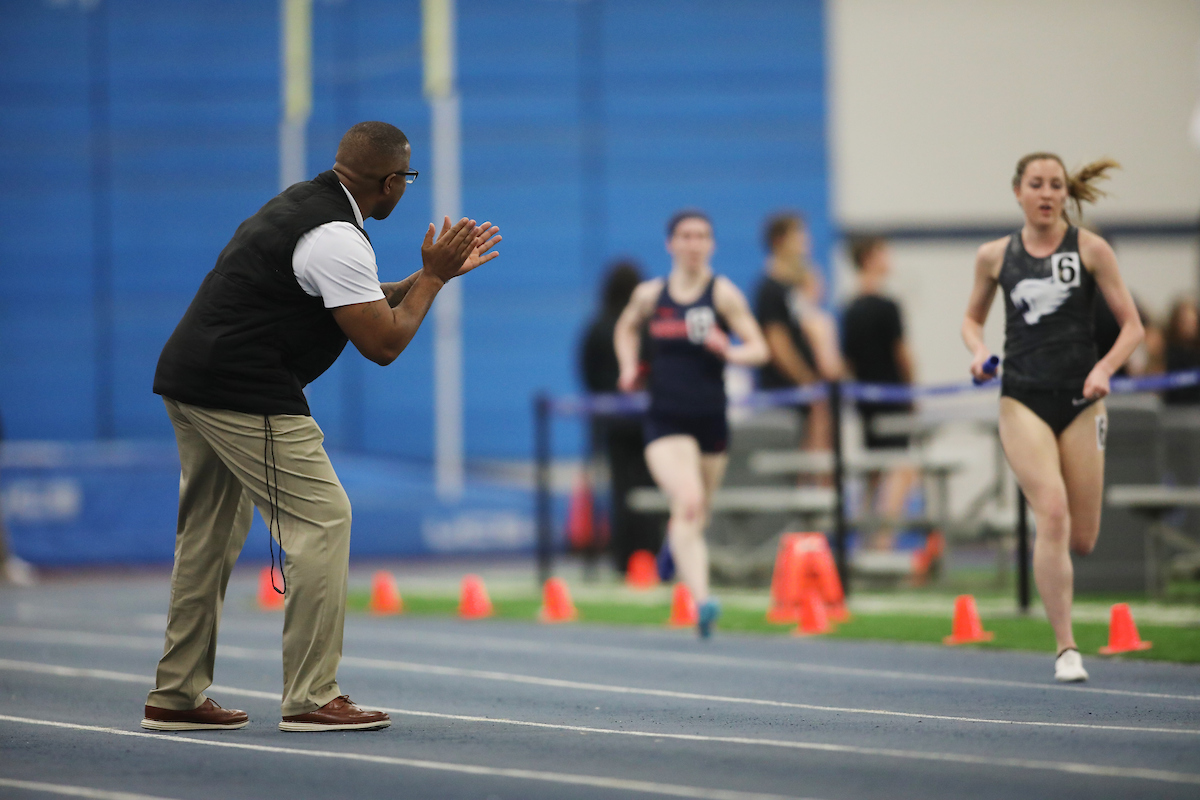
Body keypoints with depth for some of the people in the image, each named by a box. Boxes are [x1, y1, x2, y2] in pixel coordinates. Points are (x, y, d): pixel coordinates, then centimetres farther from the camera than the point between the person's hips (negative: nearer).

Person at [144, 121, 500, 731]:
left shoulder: (304, 202, 16)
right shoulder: (337, 238, -15)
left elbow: (360, 302, 27)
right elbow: (383, 343, -13)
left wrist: (434, 273, 22)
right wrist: (433, 276, -1)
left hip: (187, 382, 10)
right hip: (245, 392, -10)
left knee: (210, 532, 15)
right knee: (322, 519, -6)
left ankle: (175, 697, 18)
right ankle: (312, 699, -7)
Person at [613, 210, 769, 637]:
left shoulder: (723, 293, -3)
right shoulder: (650, 294, 3)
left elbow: (759, 349, -7)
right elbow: (626, 329, 25)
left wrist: (729, 351, -28)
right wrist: (629, 368, 7)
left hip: (710, 421, 1)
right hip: (665, 421, -1)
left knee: (696, 517, 15)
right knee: (688, 503, -22)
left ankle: (675, 539, 53)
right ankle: (702, 600, -30)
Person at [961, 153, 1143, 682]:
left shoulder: (1089, 249, 1)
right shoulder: (994, 256, 5)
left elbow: (1132, 325, 2)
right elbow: (972, 317, 20)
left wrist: (1105, 368, -15)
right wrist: (978, 351, -1)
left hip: (1080, 401, 1)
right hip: (1023, 400, -1)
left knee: (1081, 540, 2)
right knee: (1052, 513, -19)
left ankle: (1048, 559, 42)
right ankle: (1066, 649, -14)